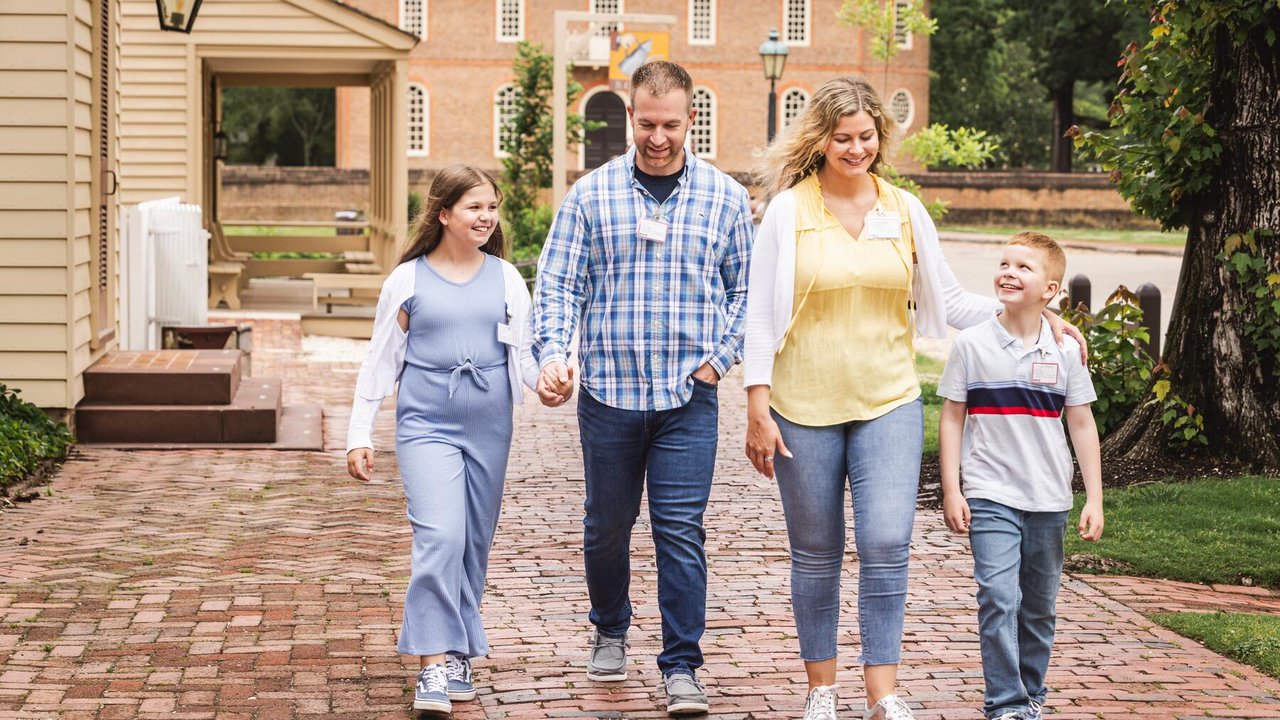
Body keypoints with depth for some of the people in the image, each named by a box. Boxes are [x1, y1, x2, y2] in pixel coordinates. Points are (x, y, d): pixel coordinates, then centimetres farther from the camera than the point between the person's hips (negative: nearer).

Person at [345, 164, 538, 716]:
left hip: (489, 427, 3)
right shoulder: (408, 280, 2)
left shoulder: (506, 279, 7)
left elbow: (524, 355, 5)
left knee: (475, 543, 9)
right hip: (426, 424, -3)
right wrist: (359, 435, 2)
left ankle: (458, 655, 21)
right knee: (439, 537, -17)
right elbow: (380, 362, 6)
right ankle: (435, 664, -15)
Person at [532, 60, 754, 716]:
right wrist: (553, 355, -14)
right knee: (607, 522, 13)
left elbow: (745, 291, 9)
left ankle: (682, 668, 2)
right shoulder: (591, 195, 2)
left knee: (681, 530, -4)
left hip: (689, 396, -1)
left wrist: (719, 359, -2)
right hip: (607, 391, 1)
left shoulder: (724, 197, 4)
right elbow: (559, 285, 1)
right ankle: (610, 631, 37)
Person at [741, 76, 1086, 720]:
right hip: (804, 407, -1)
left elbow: (946, 302, 13)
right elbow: (761, 314, -1)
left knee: (886, 545, -11)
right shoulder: (789, 210, -1)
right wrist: (758, 408, -7)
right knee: (815, 556, 7)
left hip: (888, 402, 1)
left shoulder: (904, 210, 7)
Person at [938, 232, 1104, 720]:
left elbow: (1082, 425, 6)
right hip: (990, 496, -2)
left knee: (1039, 607, 11)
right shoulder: (972, 344, -2)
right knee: (999, 598, -13)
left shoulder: (1065, 351, 2)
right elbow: (952, 419, 2)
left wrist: (1094, 499, 3)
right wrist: (951, 491, -3)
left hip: (1049, 500, 2)